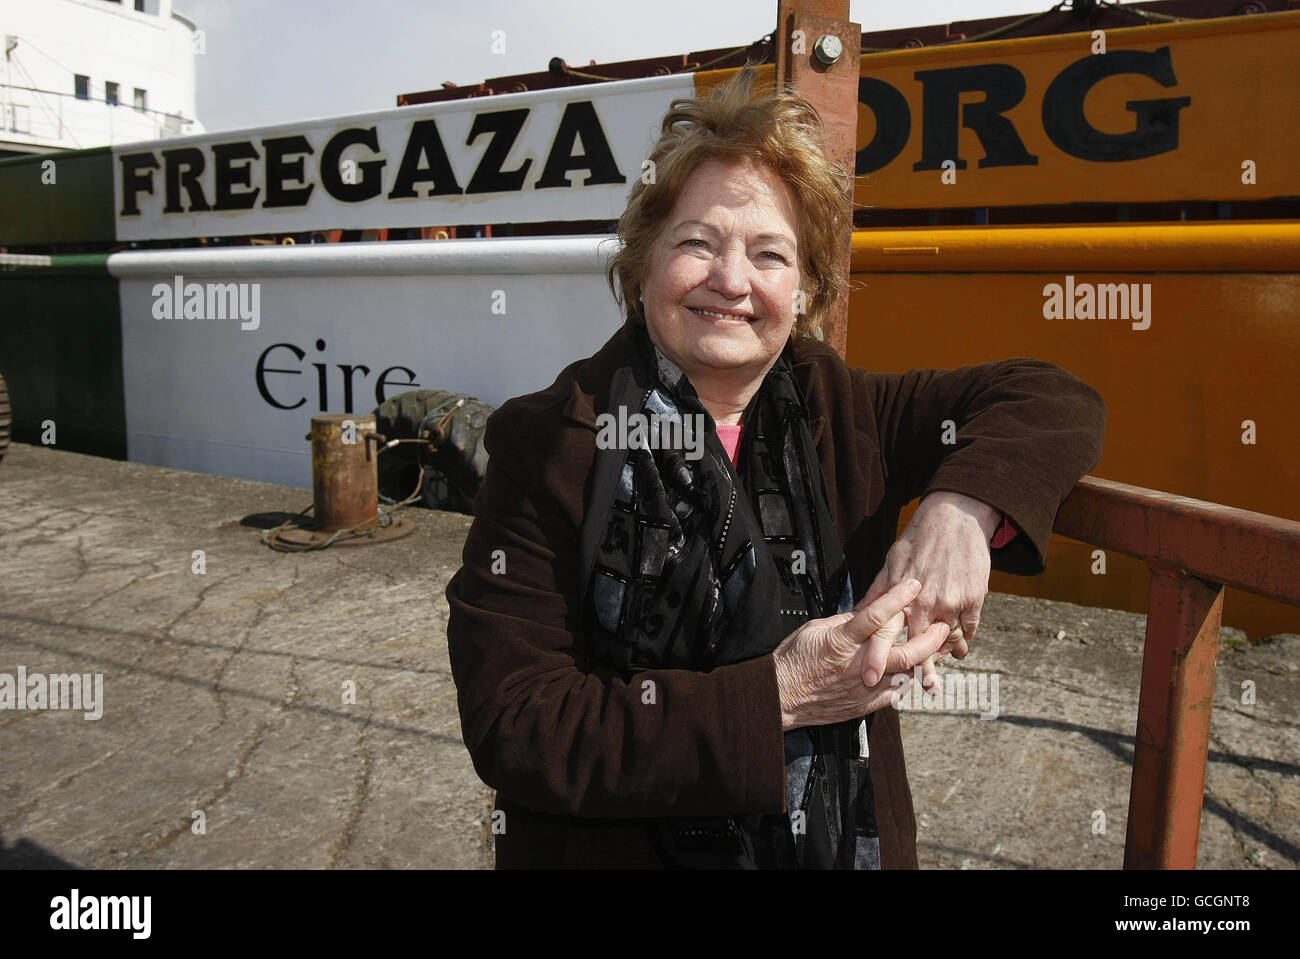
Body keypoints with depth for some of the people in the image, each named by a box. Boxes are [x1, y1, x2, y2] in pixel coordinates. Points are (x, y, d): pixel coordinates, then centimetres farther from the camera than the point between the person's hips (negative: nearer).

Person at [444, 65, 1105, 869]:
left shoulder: (840, 413, -5)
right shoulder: (545, 443, -15)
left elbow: (1053, 401, 1)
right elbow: (510, 727, -20)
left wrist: (963, 506, -18)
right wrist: (775, 696, -24)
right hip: (619, 846, -3)